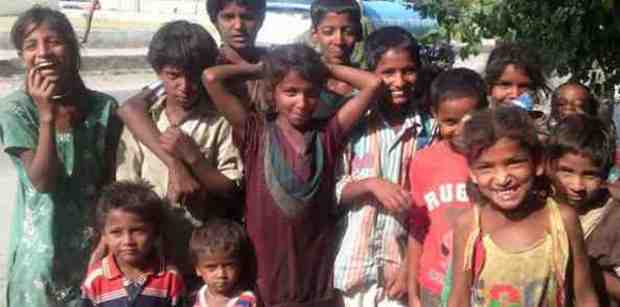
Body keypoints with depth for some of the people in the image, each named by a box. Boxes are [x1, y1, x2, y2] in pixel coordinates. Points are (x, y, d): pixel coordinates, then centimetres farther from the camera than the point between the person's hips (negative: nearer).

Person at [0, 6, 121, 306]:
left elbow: (111, 180, 3)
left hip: (95, 238, 2)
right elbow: (42, 181, -18)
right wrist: (47, 115, -25)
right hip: (42, 243, -2)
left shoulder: (104, 106, -5)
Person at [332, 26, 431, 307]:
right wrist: (370, 184, -19)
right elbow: (336, 192, 0)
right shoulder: (355, 126, -1)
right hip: (357, 261, 1)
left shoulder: (430, 131, -2)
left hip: (404, 260, 0)